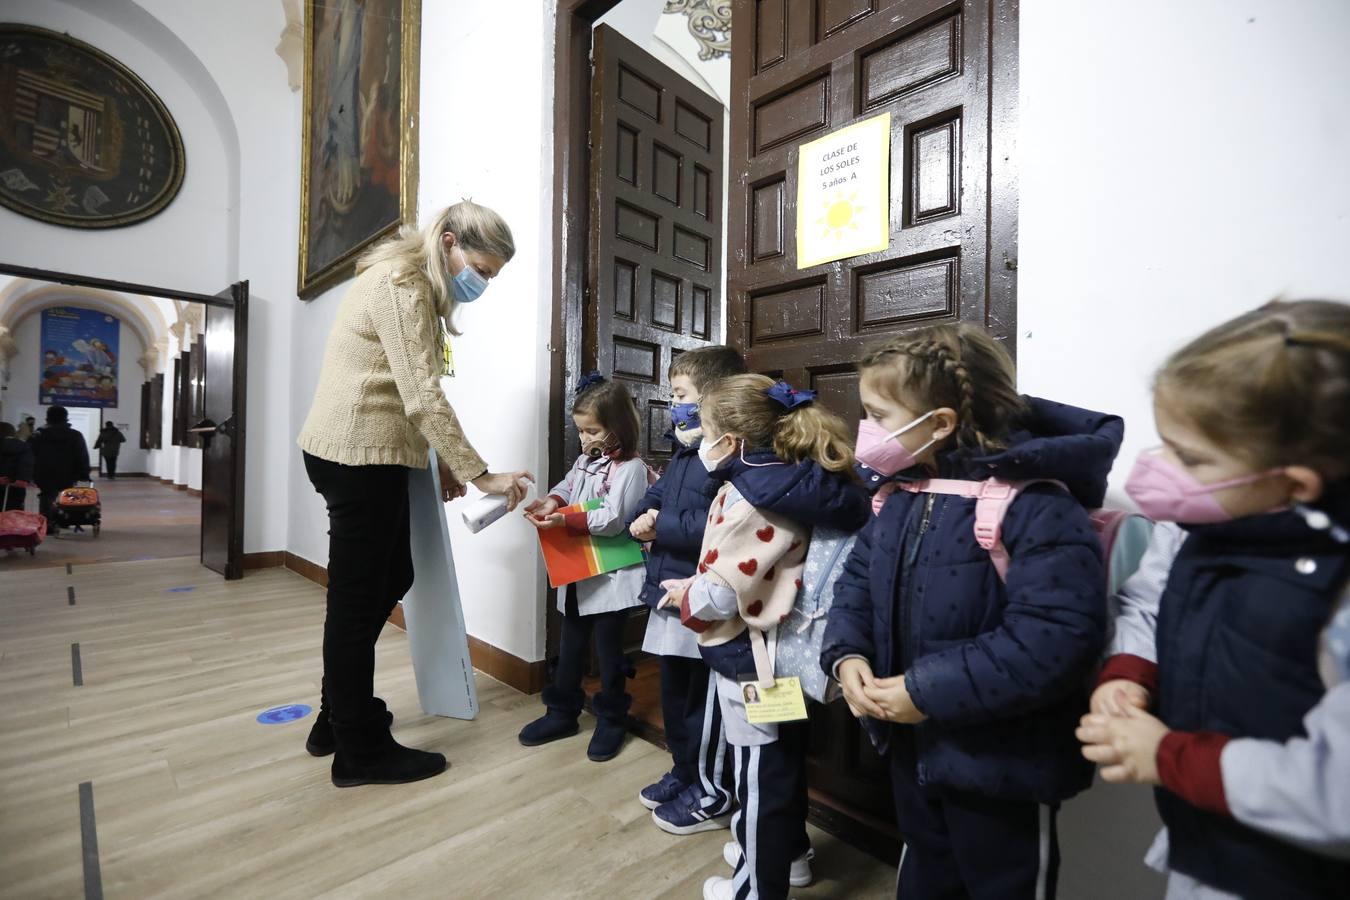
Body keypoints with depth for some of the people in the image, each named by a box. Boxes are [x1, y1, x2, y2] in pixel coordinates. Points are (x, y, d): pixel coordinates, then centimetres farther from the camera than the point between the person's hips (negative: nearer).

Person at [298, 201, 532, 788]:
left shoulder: (415, 287, 17)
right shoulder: (401, 286, -15)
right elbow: (424, 397, -24)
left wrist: (442, 461, 5)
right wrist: (482, 475, -22)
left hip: (366, 454, 10)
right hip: (357, 455, -10)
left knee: (390, 579, 16)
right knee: (359, 595, 0)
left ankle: (337, 716, 34)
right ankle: (359, 752, 18)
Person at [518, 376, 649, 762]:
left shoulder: (630, 467, -17)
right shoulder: (585, 460, 9)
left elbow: (612, 519, -23)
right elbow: (567, 487, 13)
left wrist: (565, 520, -30)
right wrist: (552, 501, -9)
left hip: (611, 577, -7)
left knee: (608, 648, 8)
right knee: (570, 644, 18)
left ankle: (612, 719, 27)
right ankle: (562, 712, 35)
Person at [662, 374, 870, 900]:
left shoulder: (747, 495, -26)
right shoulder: (793, 480, 0)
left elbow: (722, 591, -26)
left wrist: (686, 596, -7)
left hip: (749, 652, -9)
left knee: (758, 771, 12)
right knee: (784, 757, 27)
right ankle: (788, 851, 50)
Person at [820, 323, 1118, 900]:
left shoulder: (1036, 506, -26)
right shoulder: (901, 495, 0)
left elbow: (1055, 637, -33)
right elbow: (858, 579, 5)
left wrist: (929, 691, -29)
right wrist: (846, 656, -12)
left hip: (999, 766, -7)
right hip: (913, 749, 7)